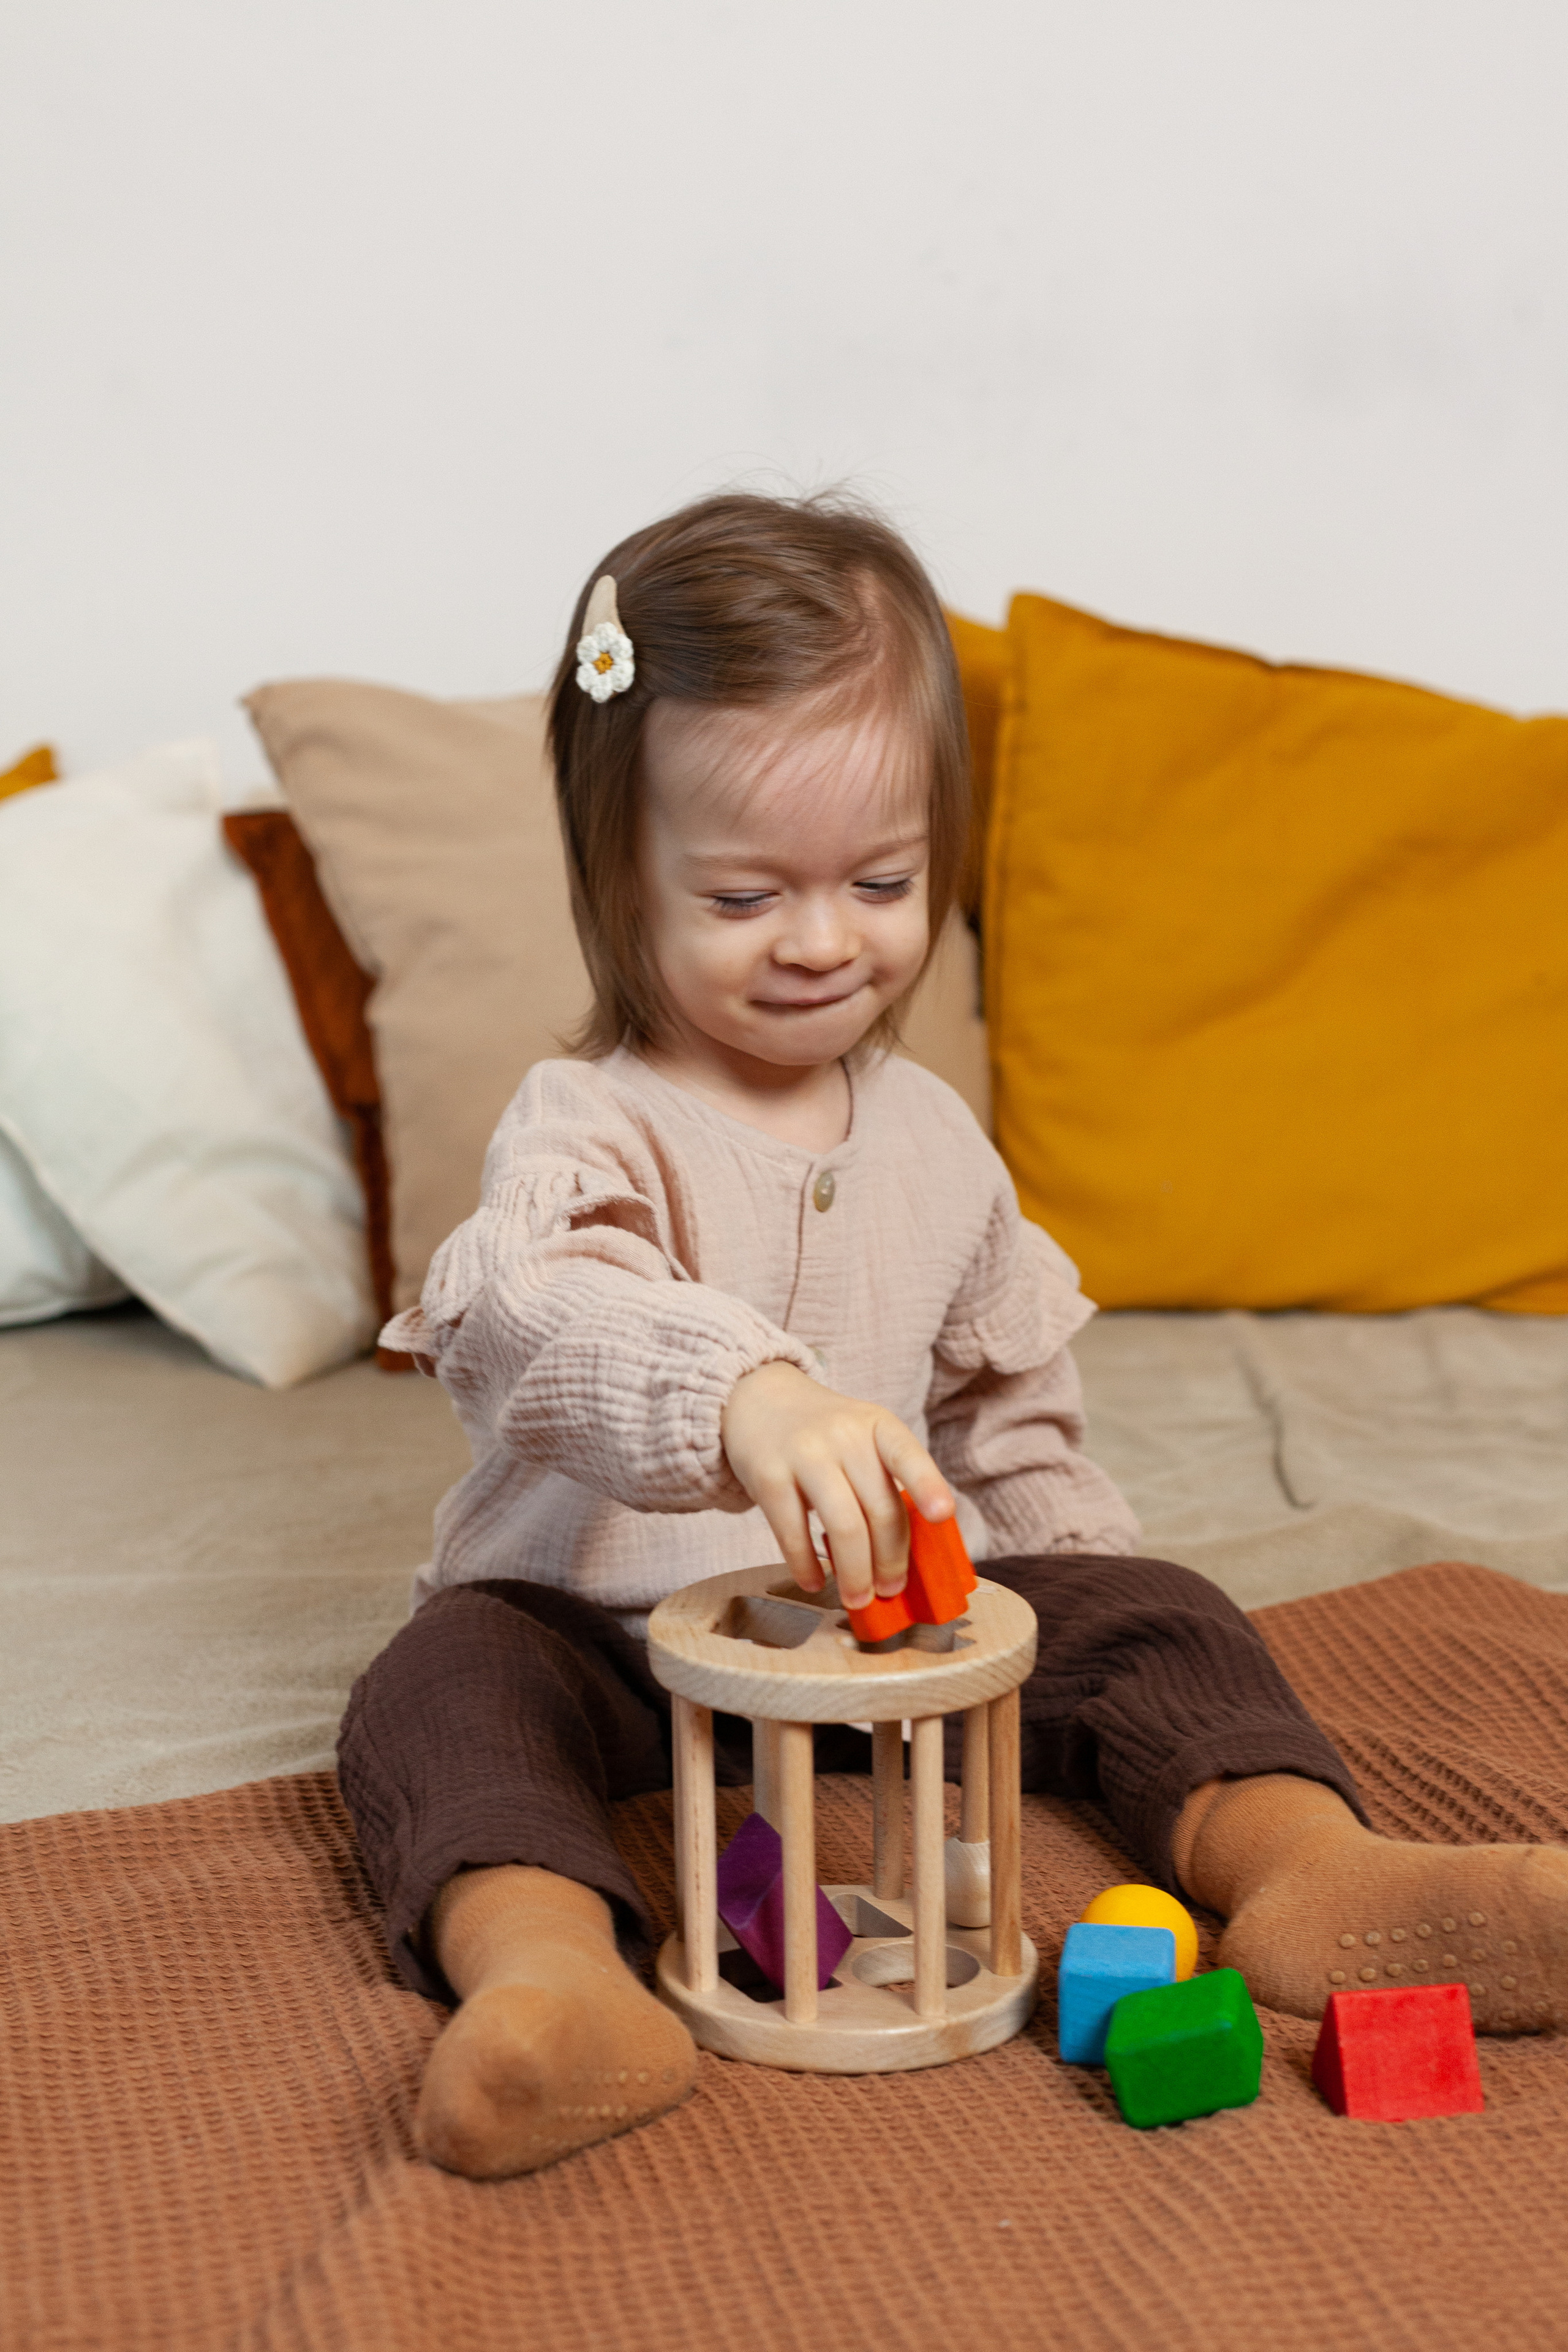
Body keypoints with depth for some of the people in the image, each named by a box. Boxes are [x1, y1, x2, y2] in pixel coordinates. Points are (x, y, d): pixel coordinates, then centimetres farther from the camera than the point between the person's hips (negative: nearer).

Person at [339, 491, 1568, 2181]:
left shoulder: (935, 1142, 6)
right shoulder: (586, 1131, -14)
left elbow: (1015, 1427, 19)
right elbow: (526, 1323, -39)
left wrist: (1084, 1585, 6)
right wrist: (743, 1394, -58)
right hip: (601, 1639, -4)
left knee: (1149, 1614, -11)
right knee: (444, 1687, -32)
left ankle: (1308, 1868, -31)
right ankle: (549, 1976, -54)